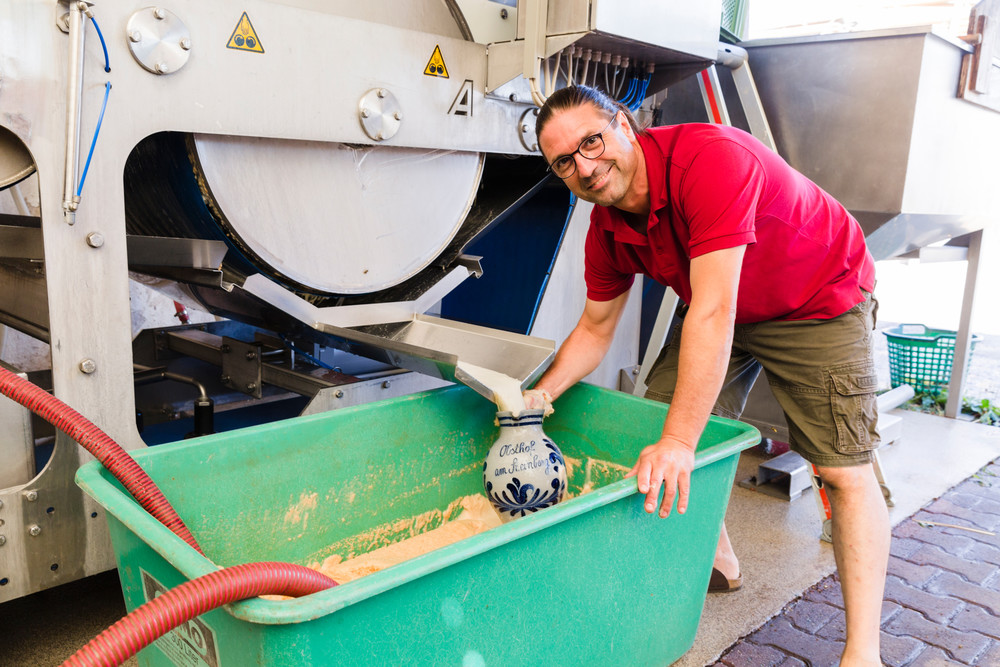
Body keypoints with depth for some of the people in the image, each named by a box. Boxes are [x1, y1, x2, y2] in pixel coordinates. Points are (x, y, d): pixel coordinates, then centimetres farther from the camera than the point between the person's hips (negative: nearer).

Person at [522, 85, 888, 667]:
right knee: (661, 424, 3)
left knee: (846, 469, -11)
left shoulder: (711, 158, -36)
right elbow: (596, 327, 1)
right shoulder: (607, 228, -12)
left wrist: (678, 442, -41)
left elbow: (713, 313, -41)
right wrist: (543, 393, -14)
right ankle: (720, 563, 24)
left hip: (820, 302, -6)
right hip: (717, 309, 7)